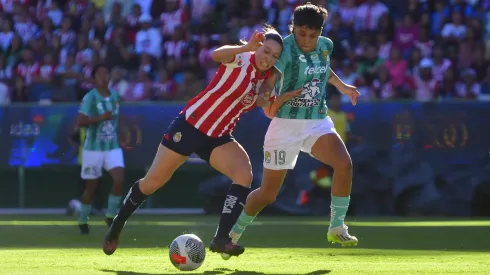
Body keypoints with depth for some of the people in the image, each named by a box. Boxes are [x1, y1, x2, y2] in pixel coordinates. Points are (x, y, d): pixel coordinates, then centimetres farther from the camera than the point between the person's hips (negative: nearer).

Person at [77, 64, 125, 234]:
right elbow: (81, 122, -19)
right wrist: (101, 117, -28)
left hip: (113, 147, 4)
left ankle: (111, 215, 3)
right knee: (92, 185, 4)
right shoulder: (90, 97, -12)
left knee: (120, 179, -14)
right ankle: (83, 220, 23)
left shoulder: (115, 95, 6)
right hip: (94, 148, -4)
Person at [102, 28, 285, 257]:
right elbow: (217, 55, -40)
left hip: (218, 137, 5)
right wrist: (246, 47, -55)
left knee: (244, 173, -22)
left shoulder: (266, 79, 2)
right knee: (152, 183, 4)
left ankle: (221, 238, -21)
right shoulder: (241, 59, -16)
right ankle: (115, 229, 26)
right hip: (190, 126, -5)